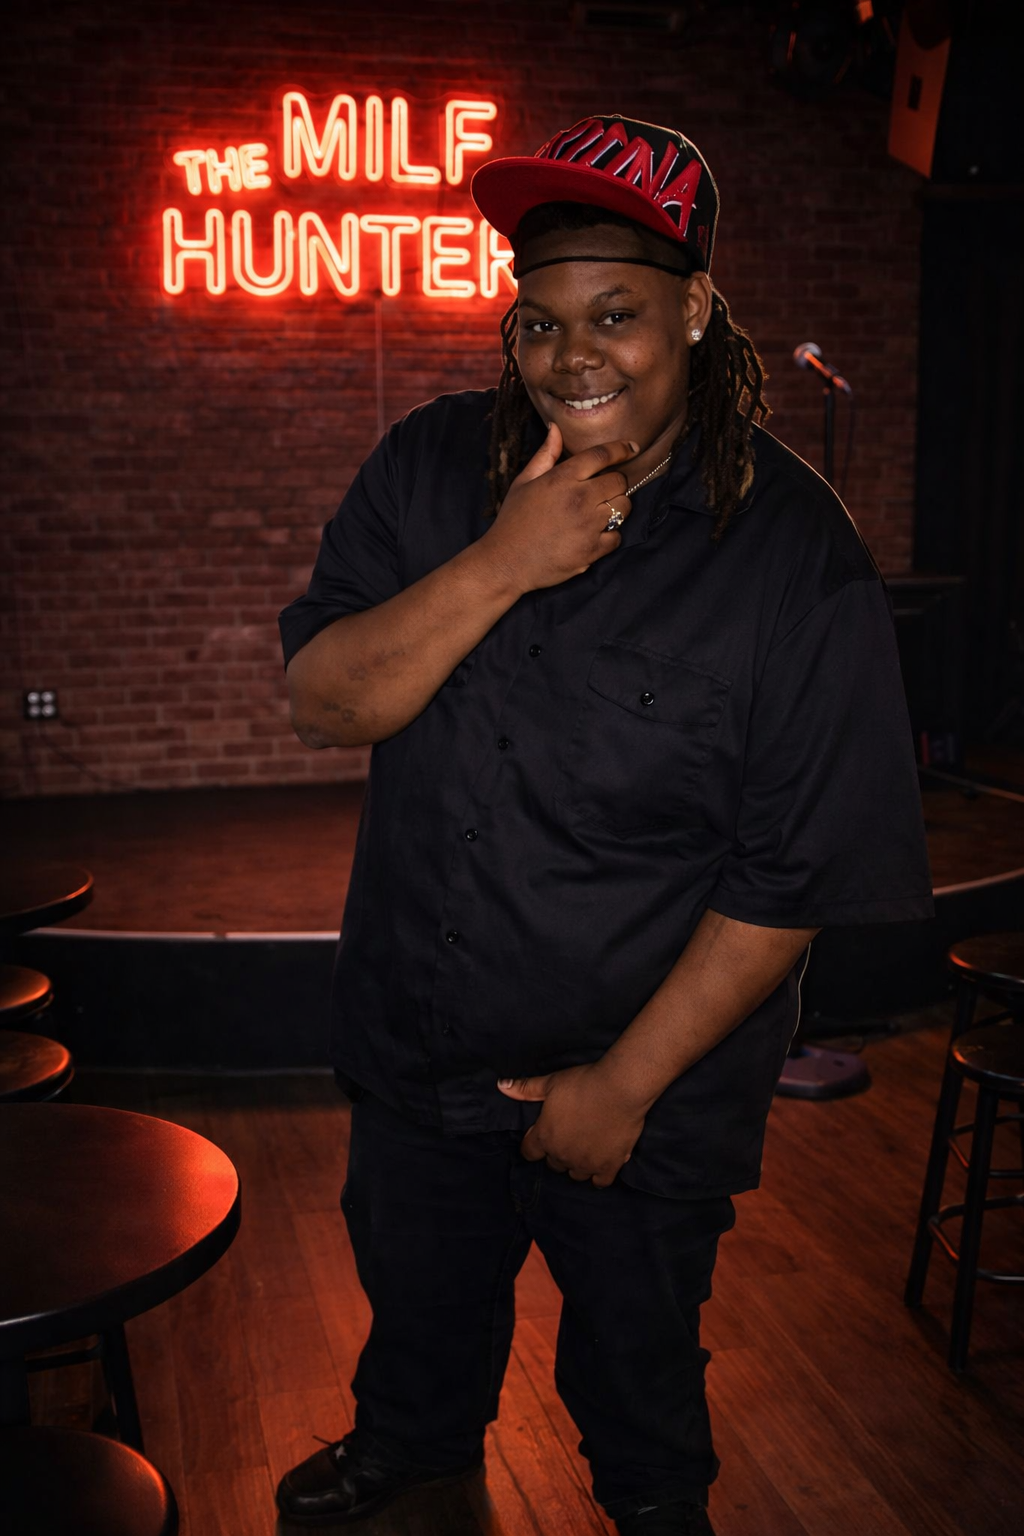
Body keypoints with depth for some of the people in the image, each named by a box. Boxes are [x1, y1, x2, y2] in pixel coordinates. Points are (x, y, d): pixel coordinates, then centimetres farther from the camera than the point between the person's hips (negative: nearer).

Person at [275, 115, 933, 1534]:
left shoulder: (796, 553, -21)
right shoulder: (432, 469, -9)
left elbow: (795, 876, -18)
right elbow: (324, 703, -15)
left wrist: (626, 1083, -15)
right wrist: (497, 567, -29)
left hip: (650, 1093, -3)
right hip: (417, 1048, 4)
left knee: (637, 1347, 24)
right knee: (416, 1294, 29)